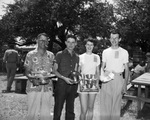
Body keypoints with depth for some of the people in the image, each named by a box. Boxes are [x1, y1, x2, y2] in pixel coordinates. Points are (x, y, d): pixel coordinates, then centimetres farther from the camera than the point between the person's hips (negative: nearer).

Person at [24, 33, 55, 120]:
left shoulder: (51, 55, 9)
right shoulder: (30, 54, 2)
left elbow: (53, 70, 11)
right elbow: (27, 71, 1)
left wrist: (49, 78, -9)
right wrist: (32, 79, -18)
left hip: (47, 87, 2)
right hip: (33, 87, -2)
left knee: (46, 113, 7)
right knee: (33, 112, 1)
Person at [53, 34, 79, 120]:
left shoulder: (76, 57, 12)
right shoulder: (60, 54, -1)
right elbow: (54, 70, -2)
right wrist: (64, 78, -15)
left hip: (73, 85, 4)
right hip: (62, 84, -4)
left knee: (70, 110, 11)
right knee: (58, 109, -1)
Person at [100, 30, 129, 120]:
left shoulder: (124, 52, 2)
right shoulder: (105, 52, 8)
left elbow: (126, 69, 3)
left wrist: (125, 84, -4)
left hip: (118, 79, -1)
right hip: (107, 79, 2)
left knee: (116, 104, 4)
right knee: (105, 104, 4)